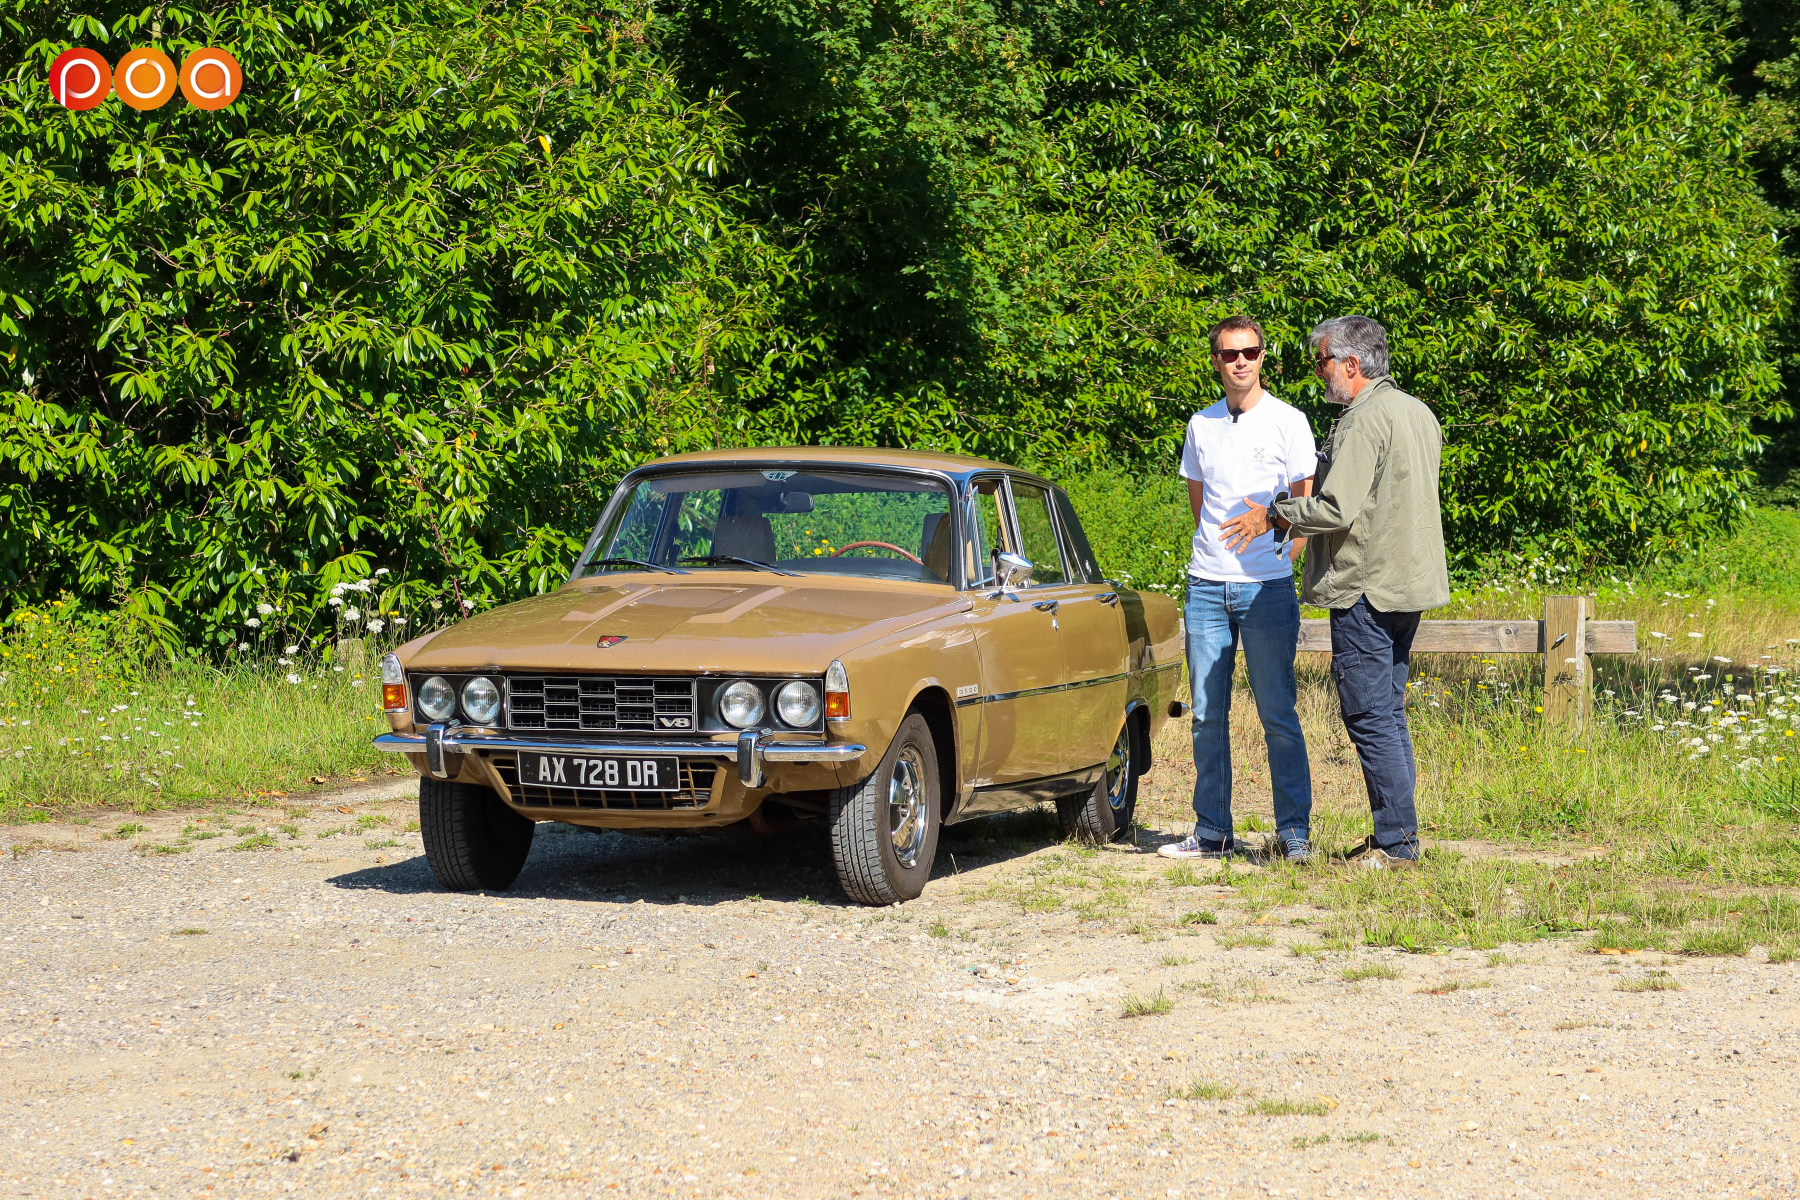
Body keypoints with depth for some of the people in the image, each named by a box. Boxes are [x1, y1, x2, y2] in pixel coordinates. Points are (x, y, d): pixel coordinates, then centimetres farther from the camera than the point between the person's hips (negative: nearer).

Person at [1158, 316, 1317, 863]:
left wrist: (1285, 555, -6)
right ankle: (1211, 831, 12)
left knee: (1277, 713, -3)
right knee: (1207, 713, 5)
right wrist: (1216, 548, 13)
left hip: (1266, 586, -4)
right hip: (1207, 585, 4)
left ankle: (1294, 830, 2)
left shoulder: (1287, 422, 0)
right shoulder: (1201, 425, 11)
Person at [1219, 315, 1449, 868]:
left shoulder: (1363, 422, -16)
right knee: (1388, 712, 15)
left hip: (1367, 587, -10)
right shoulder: (1419, 413, 15)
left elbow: (1336, 509, -22)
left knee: (1369, 716, -5)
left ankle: (1394, 842, -4)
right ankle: (1399, 836, 18)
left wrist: (1273, 517, -7)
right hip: (1409, 581, 10)